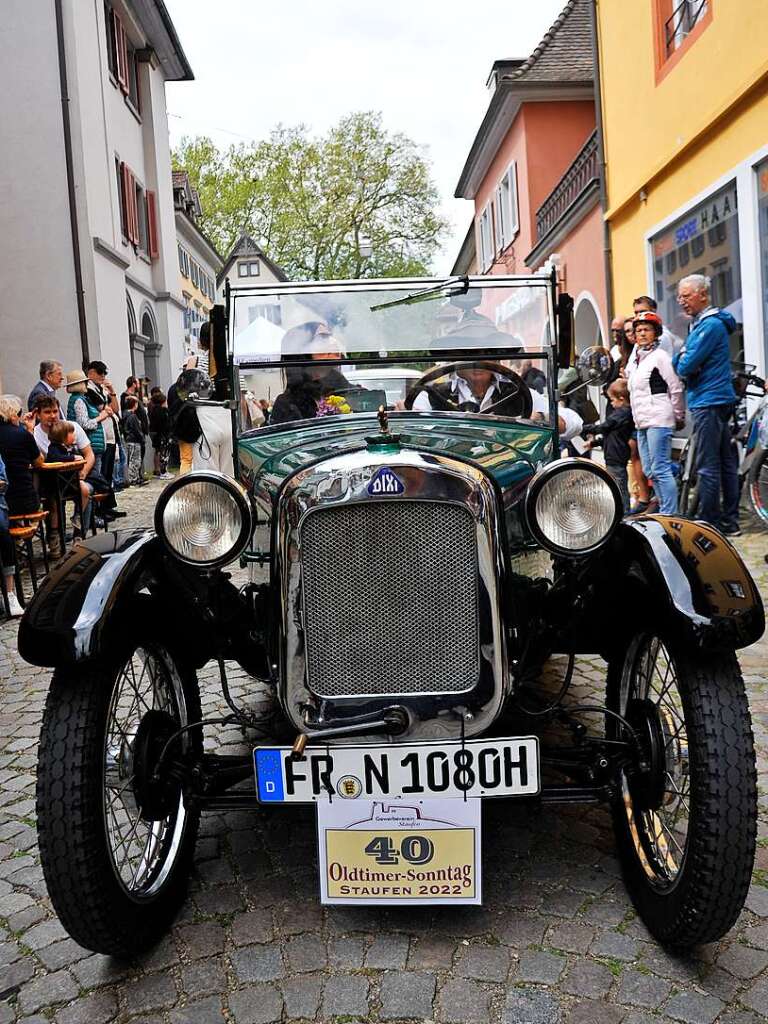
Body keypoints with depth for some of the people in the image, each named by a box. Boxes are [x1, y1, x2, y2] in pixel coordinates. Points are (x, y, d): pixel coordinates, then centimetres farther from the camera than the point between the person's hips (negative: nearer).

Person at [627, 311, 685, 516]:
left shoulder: (659, 356, -6)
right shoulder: (637, 358, 20)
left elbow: (676, 389, -8)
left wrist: (679, 417, -3)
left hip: (658, 421, -9)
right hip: (642, 422, 9)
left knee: (660, 470, -11)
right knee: (650, 471, 10)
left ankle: (669, 514, -9)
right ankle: (664, 510, 17)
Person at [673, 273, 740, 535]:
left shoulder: (710, 325, -13)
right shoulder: (700, 323, 18)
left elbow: (684, 366, -19)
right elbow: (679, 362, 17)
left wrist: (683, 360, 1)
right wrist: (685, 359, -4)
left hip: (708, 402, -10)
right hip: (720, 399, 10)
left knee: (708, 467, -8)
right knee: (726, 463, 11)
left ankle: (708, 524, -5)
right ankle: (730, 521, 17)